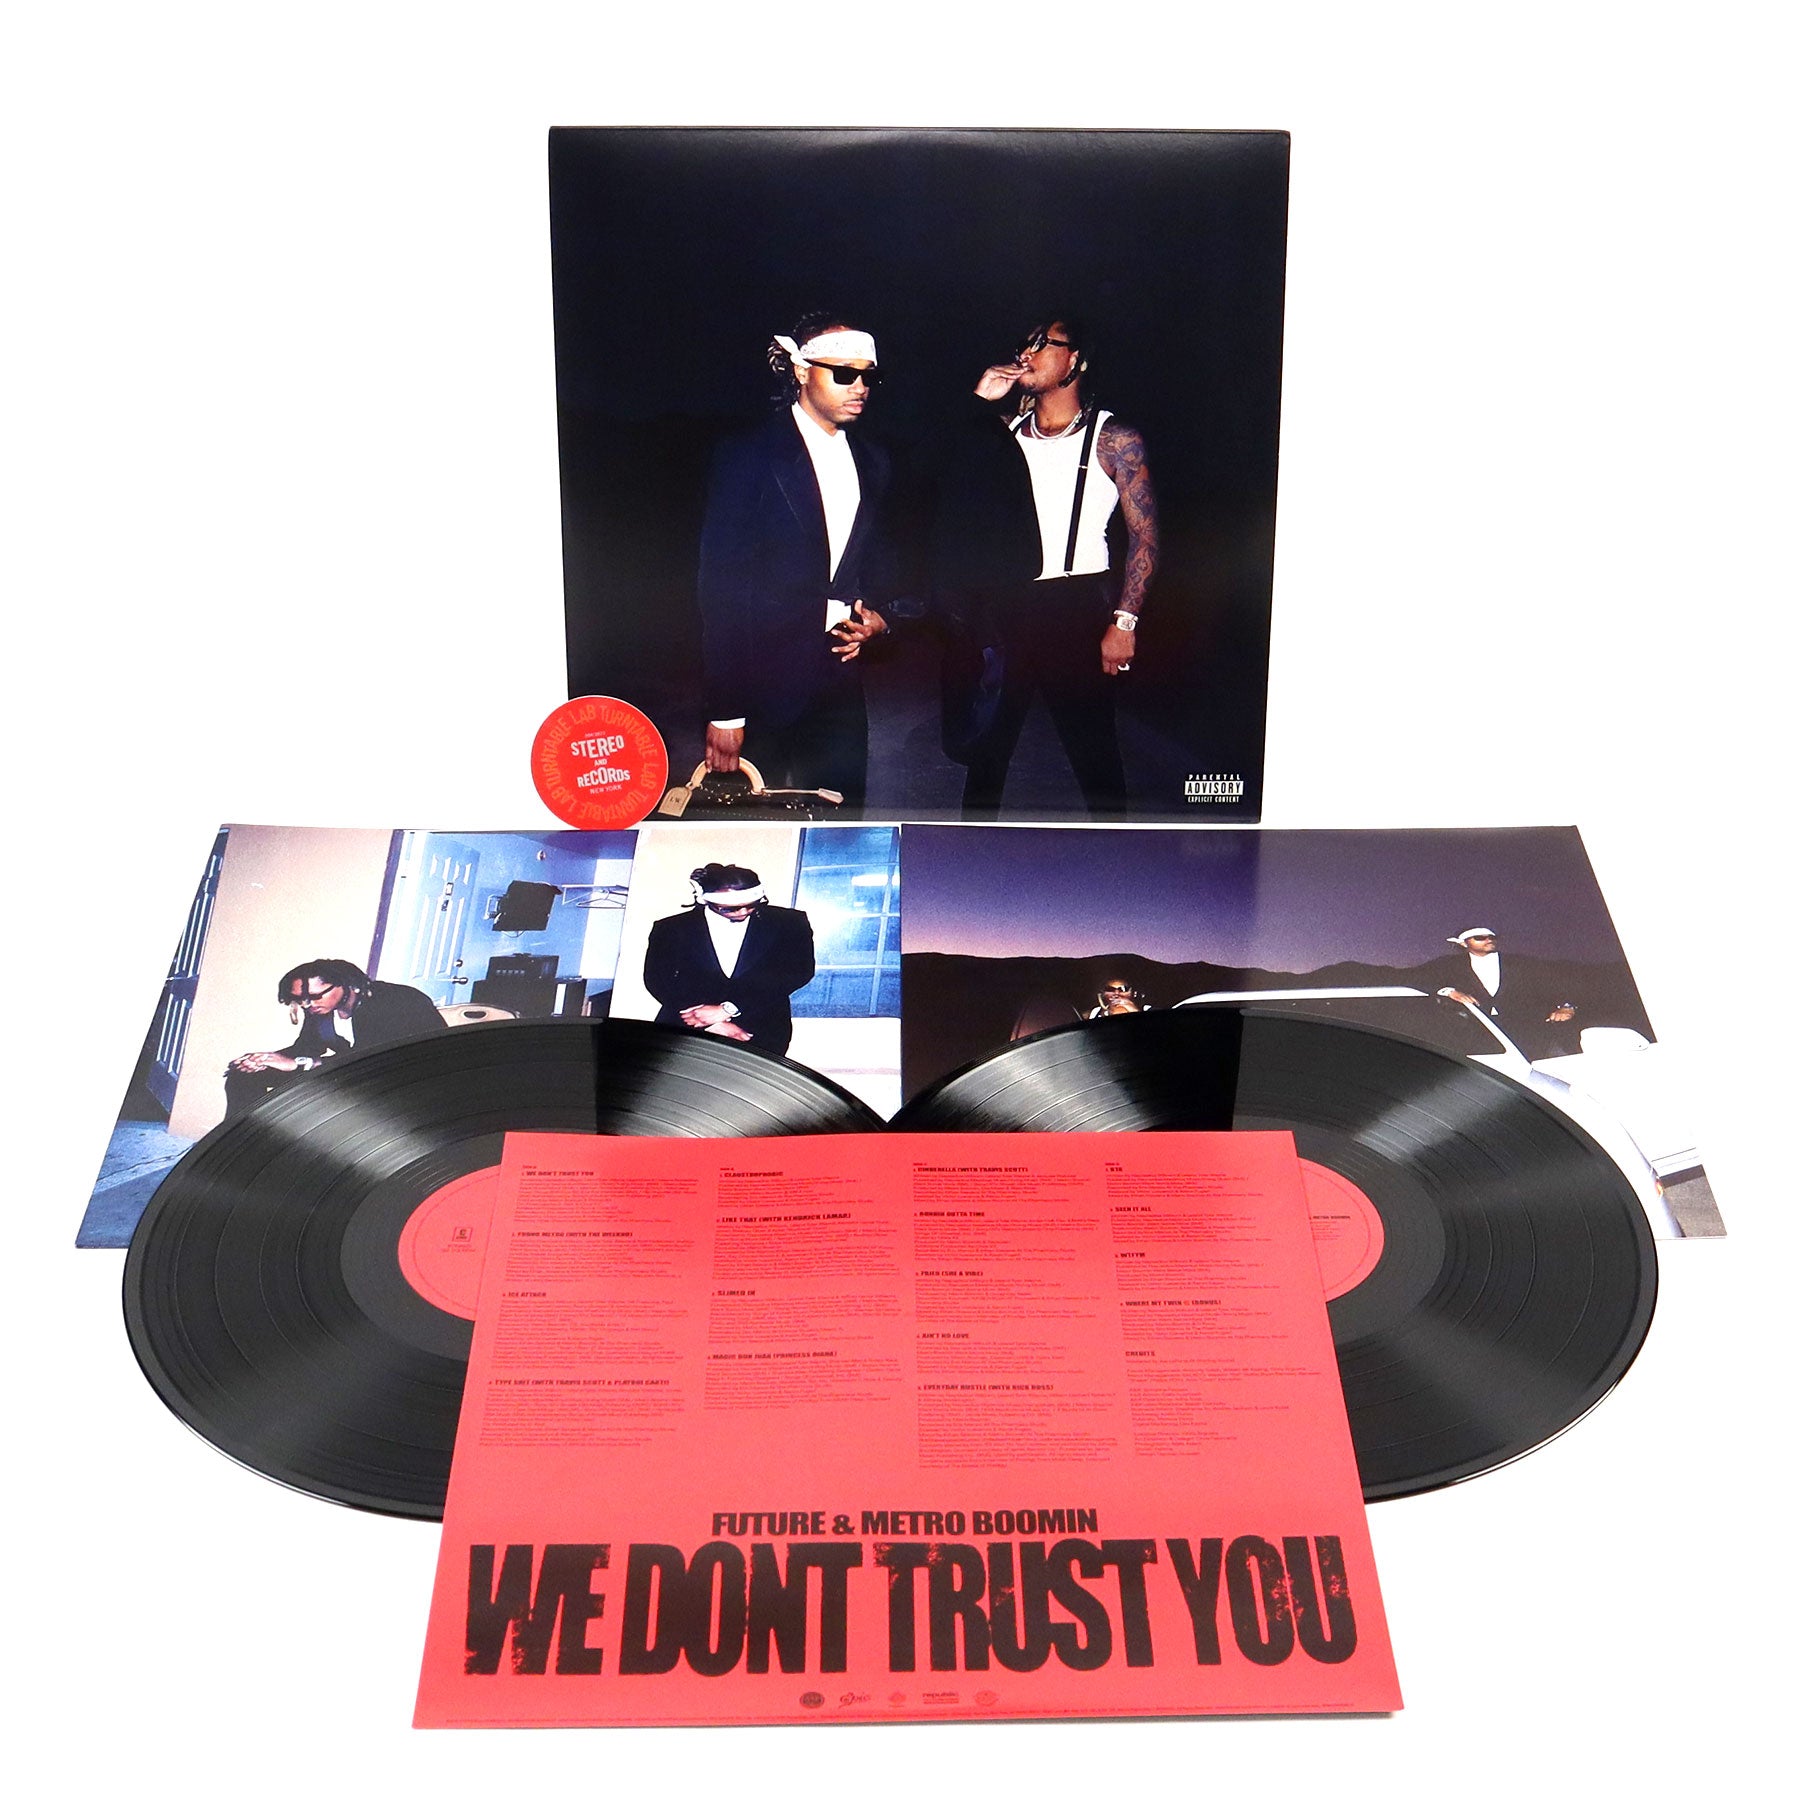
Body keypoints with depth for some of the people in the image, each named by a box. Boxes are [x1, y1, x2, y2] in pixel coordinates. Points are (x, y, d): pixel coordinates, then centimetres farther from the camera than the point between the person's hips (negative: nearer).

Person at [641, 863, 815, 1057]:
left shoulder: (789, 923, 5)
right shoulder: (671, 929, 6)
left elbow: (799, 971, -5)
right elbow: (657, 981, 0)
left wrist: (728, 1008, -11)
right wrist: (711, 1025, -11)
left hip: (761, 1035, 0)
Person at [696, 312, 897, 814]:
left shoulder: (871, 464, 12)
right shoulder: (748, 457, -6)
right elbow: (721, 586, -10)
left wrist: (878, 617, 2)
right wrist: (724, 710, -14)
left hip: (840, 682, 5)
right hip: (762, 686, -5)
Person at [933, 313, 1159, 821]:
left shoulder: (1113, 438, 2)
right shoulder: (1003, 428, 15)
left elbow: (1144, 533, -1)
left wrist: (1125, 621, -11)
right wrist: (978, 404, -1)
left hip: (1077, 609, -4)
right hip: (1003, 609, 4)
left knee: (1095, 754, -2)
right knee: (986, 746, 11)